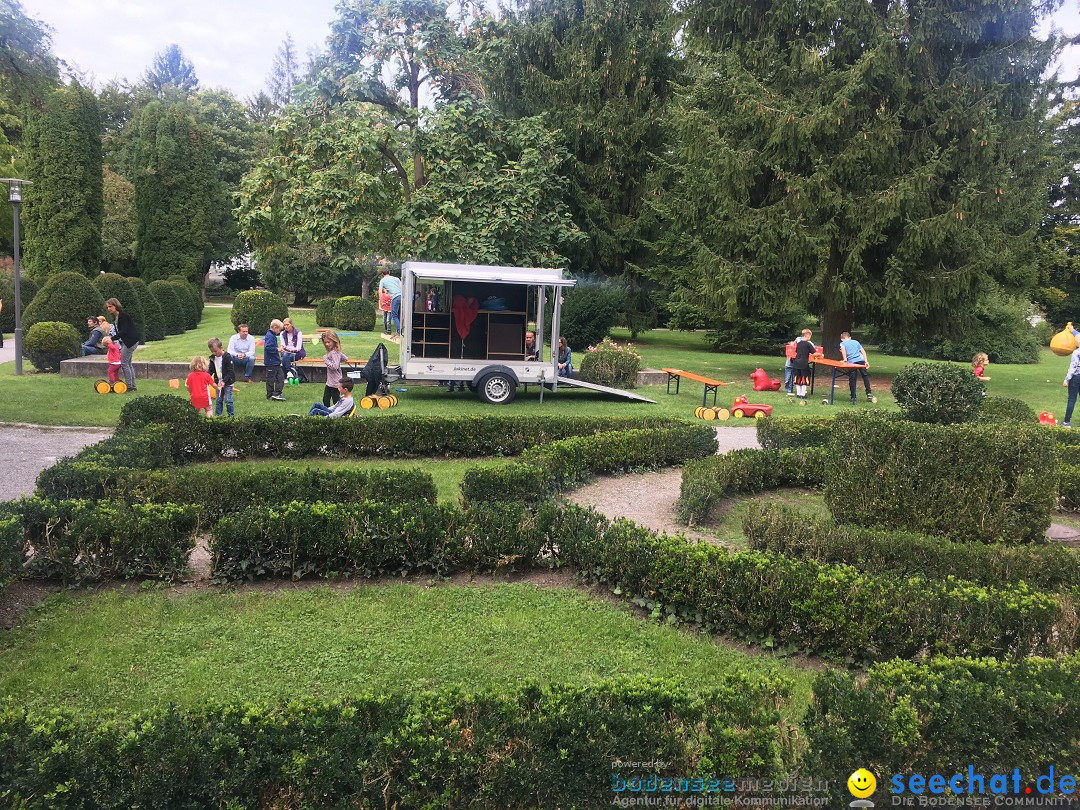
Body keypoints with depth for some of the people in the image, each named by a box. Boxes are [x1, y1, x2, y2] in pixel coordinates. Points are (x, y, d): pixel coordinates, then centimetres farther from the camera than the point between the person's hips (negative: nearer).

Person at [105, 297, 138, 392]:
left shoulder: (123, 316, -17)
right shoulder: (115, 318, 11)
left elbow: (123, 331, -23)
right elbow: (119, 332, 13)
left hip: (131, 341, -10)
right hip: (125, 341, 10)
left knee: (124, 363, -8)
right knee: (128, 363, 12)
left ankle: (130, 386, -3)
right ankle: (132, 386, 17)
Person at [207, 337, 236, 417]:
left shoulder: (227, 357, -17)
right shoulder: (213, 358, 4)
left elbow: (230, 372, -18)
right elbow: (211, 370, 11)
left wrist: (224, 381, -26)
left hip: (227, 382, -6)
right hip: (218, 382, 6)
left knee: (228, 400, -7)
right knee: (218, 400, 11)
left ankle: (231, 416, 3)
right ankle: (217, 416, 18)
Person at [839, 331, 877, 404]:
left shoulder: (842, 343, 14)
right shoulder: (856, 342, 24)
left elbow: (842, 348, -10)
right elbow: (863, 351, 15)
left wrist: (845, 359, -8)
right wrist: (866, 361, 11)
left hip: (851, 362, -3)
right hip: (861, 360, 3)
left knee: (852, 380, 3)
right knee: (865, 376, 18)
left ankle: (853, 398, 4)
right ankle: (869, 393, 19)